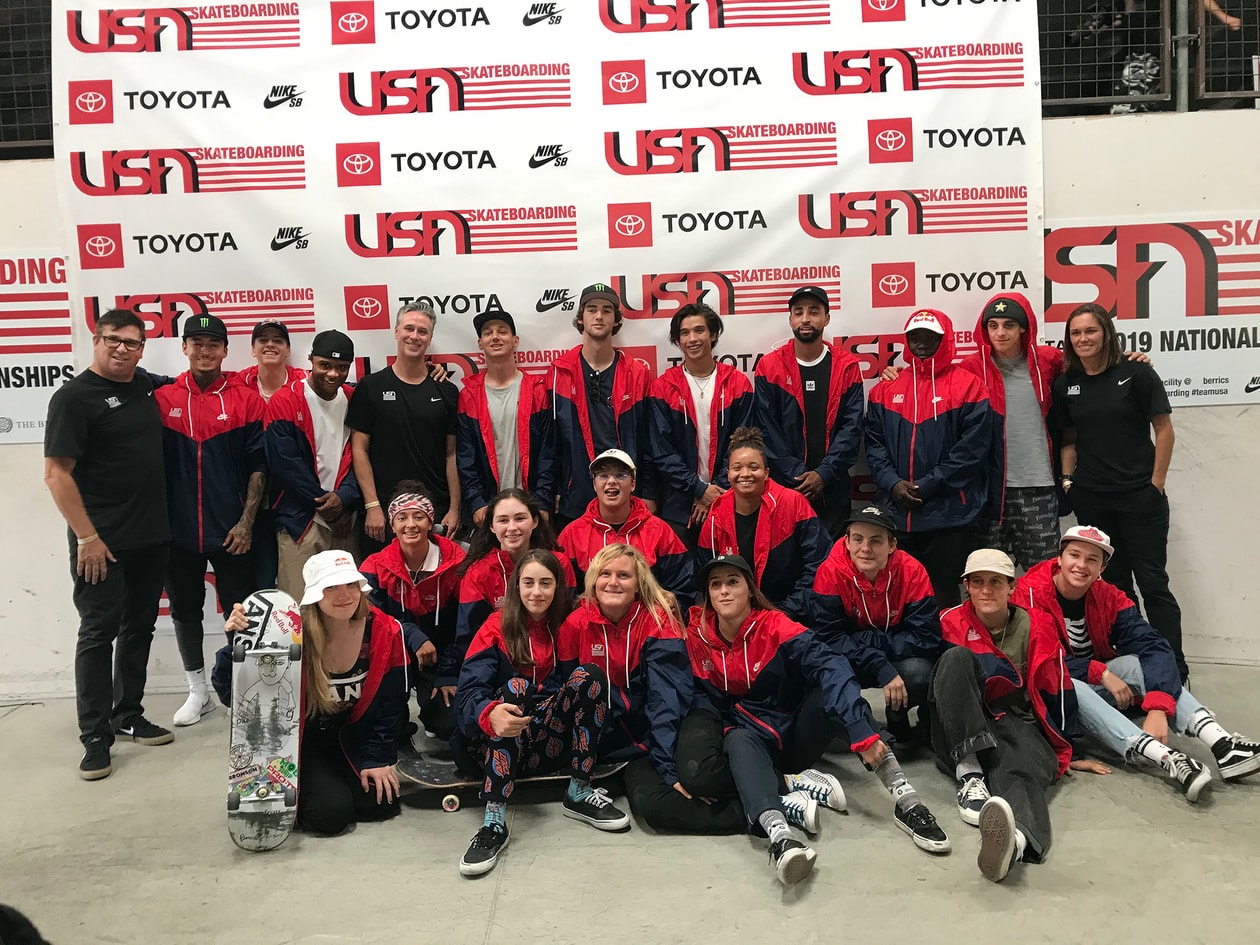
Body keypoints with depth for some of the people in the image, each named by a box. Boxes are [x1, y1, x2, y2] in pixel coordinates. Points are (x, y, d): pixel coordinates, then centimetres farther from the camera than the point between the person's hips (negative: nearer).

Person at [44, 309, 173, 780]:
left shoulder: (146, 386, 9)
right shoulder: (75, 396, -10)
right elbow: (56, 473, -13)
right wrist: (86, 536, -16)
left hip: (151, 536, 7)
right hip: (102, 543, -7)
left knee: (139, 627, 14)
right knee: (98, 632, -1)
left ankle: (128, 716, 27)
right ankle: (95, 737, 7)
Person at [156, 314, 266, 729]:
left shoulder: (246, 399, -3)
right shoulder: (163, 398, 1)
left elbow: (258, 466, -3)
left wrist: (246, 522, -8)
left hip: (230, 531, -2)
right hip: (178, 530, 2)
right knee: (184, 609, 13)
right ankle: (198, 691, 28)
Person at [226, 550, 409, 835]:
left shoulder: (385, 632, -15)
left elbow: (388, 703, -4)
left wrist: (376, 759, -6)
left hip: (351, 735, 4)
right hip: (300, 739, -4)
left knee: (383, 803, -8)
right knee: (332, 813, -20)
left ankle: (334, 782, 22)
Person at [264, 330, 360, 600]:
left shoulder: (354, 401, 8)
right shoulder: (285, 402, -4)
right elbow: (285, 464, -9)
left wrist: (344, 497, -12)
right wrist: (325, 503, -8)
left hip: (345, 521, 4)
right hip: (300, 522, -3)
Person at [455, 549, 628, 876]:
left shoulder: (566, 626, 9)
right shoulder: (498, 626, -2)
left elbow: (585, 687, 9)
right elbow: (470, 688, -17)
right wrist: (489, 713, -38)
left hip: (551, 738, 3)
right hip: (500, 743, -2)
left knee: (590, 674, -20)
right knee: (515, 686, -33)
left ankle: (580, 792, -15)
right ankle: (494, 819, -38)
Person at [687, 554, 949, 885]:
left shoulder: (773, 625, -14)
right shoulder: (699, 637, -5)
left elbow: (828, 666, -29)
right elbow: (706, 700, 4)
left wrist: (861, 730, -42)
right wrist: (722, 736, -18)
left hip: (799, 732, -1)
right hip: (752, 738, 1)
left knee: (833, 689, -29)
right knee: (738, 742, -35)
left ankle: (906, 801, -35)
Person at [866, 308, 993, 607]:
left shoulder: (968, 386, -2)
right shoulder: (886, 388, 10)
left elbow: (972, 449, -9)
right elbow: (875, 444, 7)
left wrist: (927, 486, -13)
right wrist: (892, 483, -9)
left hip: (950, 517, -3)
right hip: (894, 516, 4)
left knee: (943, 596, 6)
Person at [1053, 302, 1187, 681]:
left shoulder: (1136, 373, -5)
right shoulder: (1065, 384, 6)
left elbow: (1164, 430, -4)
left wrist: (1156, 483, -7)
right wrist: (1067, 479, 2)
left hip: (1139, 496, -3)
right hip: (1091, 500, 4)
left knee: (1152, 582, -2)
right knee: (1112, 582, 10)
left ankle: (1175, 669, 5)